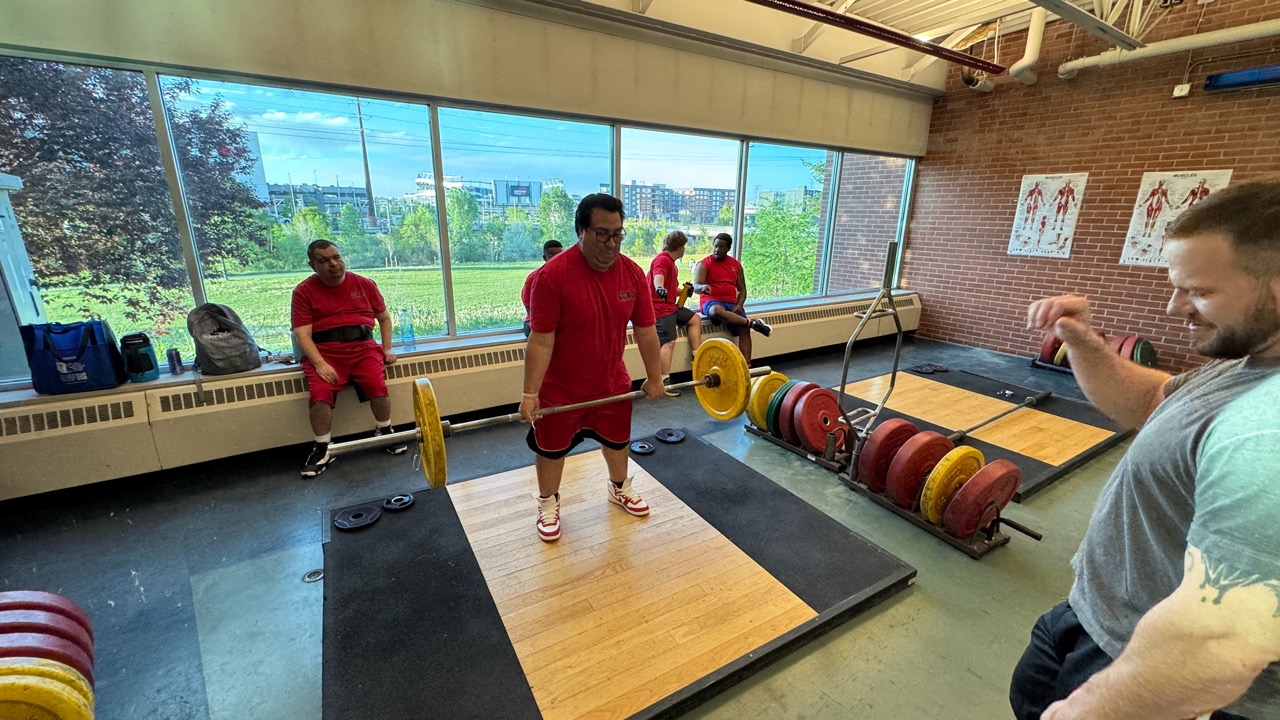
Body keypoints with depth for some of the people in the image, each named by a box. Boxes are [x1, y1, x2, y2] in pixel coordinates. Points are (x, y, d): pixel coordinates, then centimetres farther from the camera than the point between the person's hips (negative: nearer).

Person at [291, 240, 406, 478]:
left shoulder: (365, 284, 10)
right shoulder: (304, 291, 4)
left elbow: (384, 317, 21)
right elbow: (302, 334, -3)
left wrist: (387, 348, 8)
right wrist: (320, 364, -18)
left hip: (363, 346, 1)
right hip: (325, 350, -1)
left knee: (377, 385, -26)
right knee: (320, 394, -26)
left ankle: (385, 432, -1)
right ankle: (322, 449, -6)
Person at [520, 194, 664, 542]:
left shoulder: (633, 273, -10)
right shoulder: (553, 274, -24)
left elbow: (645, 330, -2)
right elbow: (541, 340, -22)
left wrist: (654, 377, 4)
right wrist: (530, 393, -20)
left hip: (612, 382, 4)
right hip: (561, 387, -4)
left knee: (617, 439, 22)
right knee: (551, 448, 14)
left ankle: (619, 488, 50)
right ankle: (548, 503, 40)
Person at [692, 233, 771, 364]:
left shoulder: (736, 264, 14)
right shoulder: (704, 264, 0)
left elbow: (742, 288, 15)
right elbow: (696, 287, -14)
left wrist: (739, 305, -5)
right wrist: (703, 287, -39)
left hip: (732, 303, 4)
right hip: (711, 302, -4)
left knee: (744, 329, -20)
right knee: (717, 311, -41)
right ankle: (753, 323, -29)